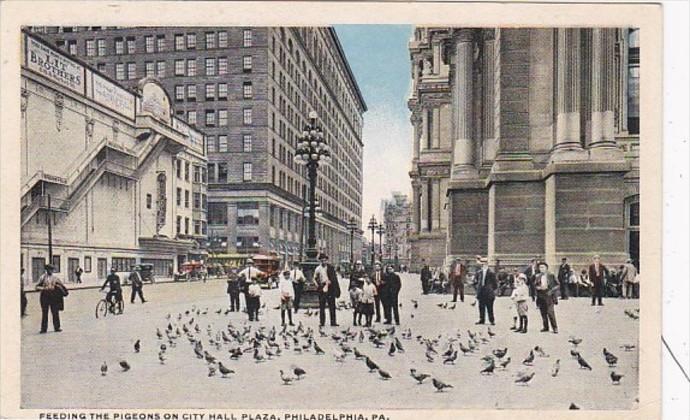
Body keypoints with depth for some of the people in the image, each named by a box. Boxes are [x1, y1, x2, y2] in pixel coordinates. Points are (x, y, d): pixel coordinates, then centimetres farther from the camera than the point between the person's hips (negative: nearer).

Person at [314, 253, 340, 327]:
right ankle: (321, 322, 10)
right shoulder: (318, 269, 5)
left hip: (330, 288, 0)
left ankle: (333, 322, 7)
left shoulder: (331, 268, 3)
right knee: (321, 306, 3)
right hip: (322, 289, 1)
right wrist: (319, 284, 0)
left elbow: (335, 278, 3)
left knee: (332, 306, 2)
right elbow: (315, 278, 15)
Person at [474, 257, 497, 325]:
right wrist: (477, 287, 6)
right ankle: (481, 320, 15)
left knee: (490, 308, 2)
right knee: (481, 307, 7)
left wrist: (492, 290, -4)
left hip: (489, 293, -4)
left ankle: (491, 320, 10)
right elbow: (475, 281, 15)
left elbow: (494, 283, -1)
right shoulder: (478, 272, 7)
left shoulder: (491, 273, -5)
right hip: (481, 293, 4)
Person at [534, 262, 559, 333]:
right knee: (543, 313, 6)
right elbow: (535, 285, 13)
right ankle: (545, 327, 17)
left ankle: (555, 328, 0)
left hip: (549, 296, -4)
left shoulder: (551, 276, 0)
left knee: (550, 312, -10)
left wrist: (551, 291, -10)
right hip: (541, 296, 4)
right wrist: (538, 287, -9)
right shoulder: (537, 276, 10)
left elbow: (558, 285, 2)